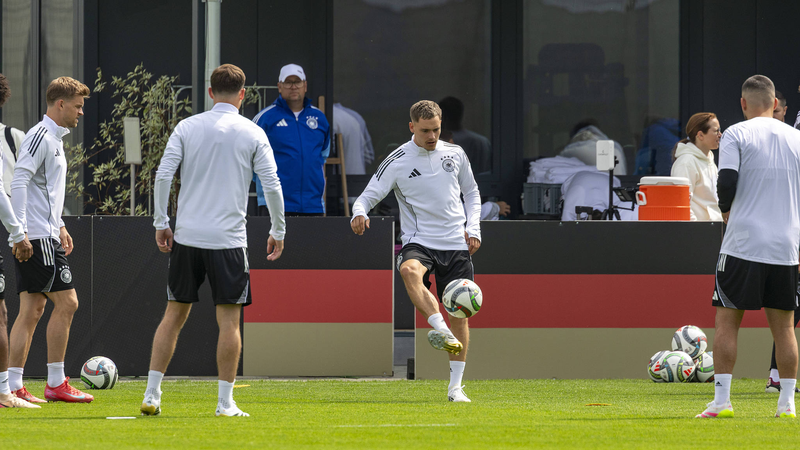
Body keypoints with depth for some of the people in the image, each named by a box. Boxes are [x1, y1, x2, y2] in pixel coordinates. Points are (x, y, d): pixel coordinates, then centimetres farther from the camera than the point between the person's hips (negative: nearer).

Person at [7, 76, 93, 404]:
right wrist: (21, 230, -25)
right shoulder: (40, 136, -12)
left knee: (32, 309, 6)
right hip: (37, 236, -10)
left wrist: (59, 226, 28)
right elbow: (19, 181, -20)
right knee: (66, 302, -8)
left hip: (45, 234, 10)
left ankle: (12, 386, 4)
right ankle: (55, 383, -4)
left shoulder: (54, 138, 19)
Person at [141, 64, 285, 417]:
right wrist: (278, 232, 10)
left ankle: (151, 395, 8)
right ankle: (225, 402, 1)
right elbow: (272, 186, -2)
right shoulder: (252, 134, 0)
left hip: (186, 238, 2)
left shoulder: (187, 127, 4)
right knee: (228, 321, 2)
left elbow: (163, 176, -2)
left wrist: (161, 223, 7)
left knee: (174, 315, 10)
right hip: (228, 239, -2)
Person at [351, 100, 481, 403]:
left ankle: (455, 387, 10)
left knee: (460, 314, 1)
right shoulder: (397, 161, -3)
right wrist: (359, 212, -28)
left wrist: (473, 228, 7)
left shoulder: (455, 154, 7)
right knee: (409, 271, -39)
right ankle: (440, 330, -53)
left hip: (456, 244, 3)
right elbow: (369, 195, -5)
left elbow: (471, 192, 21)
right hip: (418, 241, -3)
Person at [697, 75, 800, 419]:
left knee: (727, 320, 3)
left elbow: (727, 183, -14)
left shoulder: (736, 134, -3)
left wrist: (726, 208, 6)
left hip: (743, 244, -3)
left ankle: (721, 400, -3)